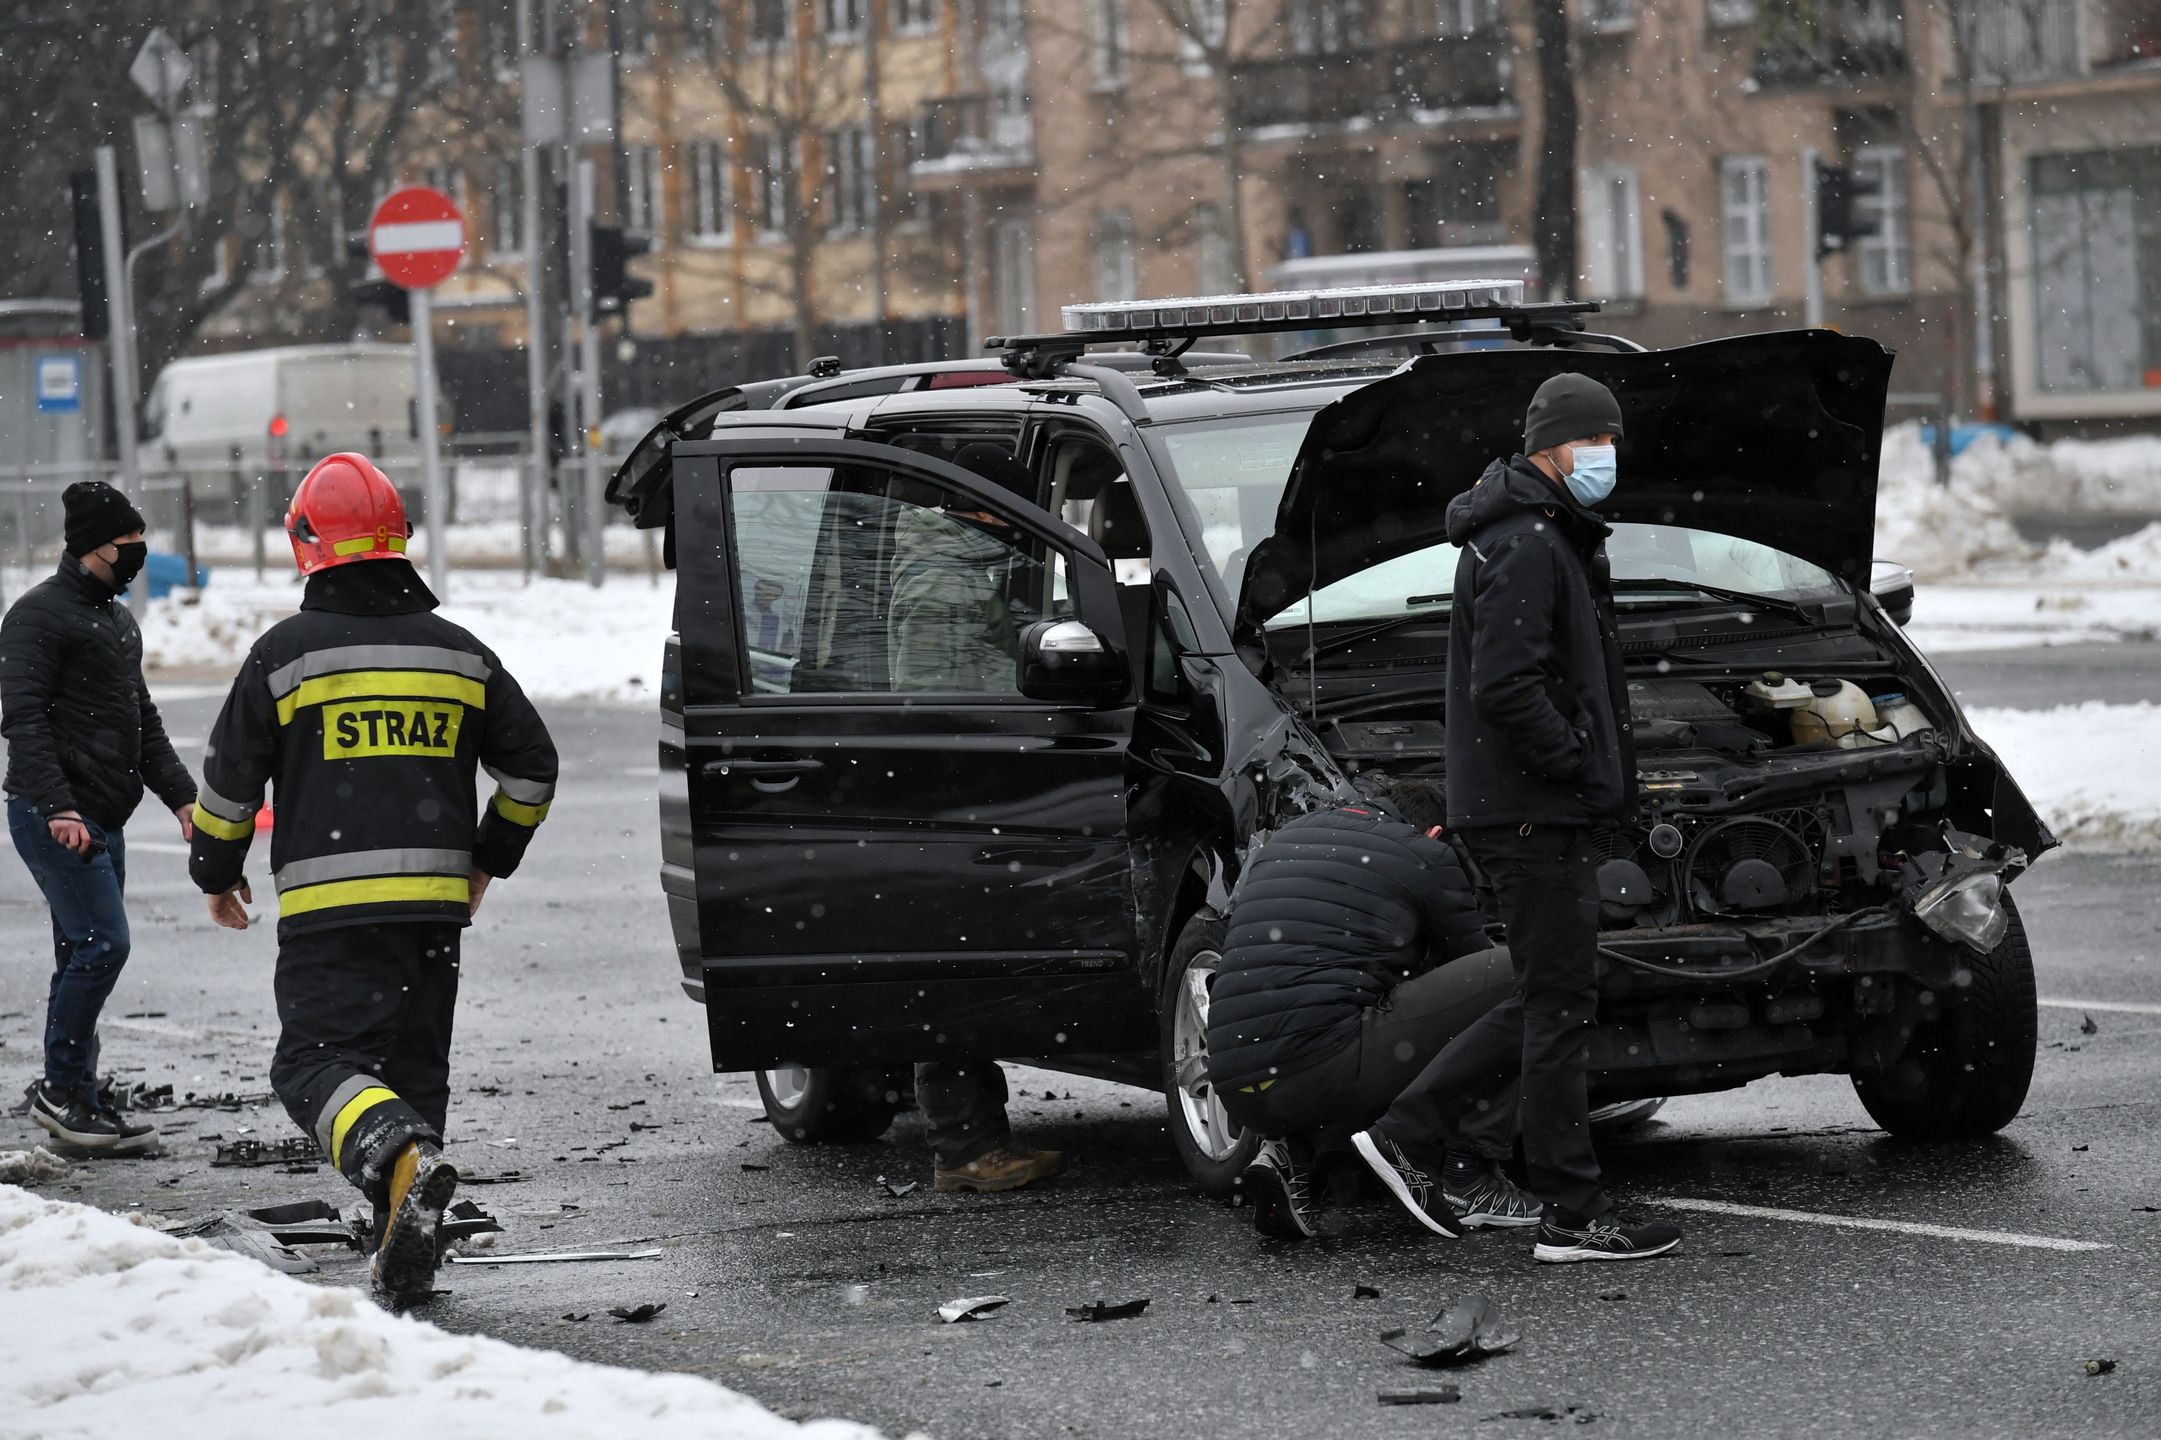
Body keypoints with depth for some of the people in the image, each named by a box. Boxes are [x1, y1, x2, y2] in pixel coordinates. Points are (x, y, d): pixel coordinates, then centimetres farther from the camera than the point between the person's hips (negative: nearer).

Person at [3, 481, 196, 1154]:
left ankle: (73, 1095, 16)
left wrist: (182, 797, 17)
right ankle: (62, 1090, -4)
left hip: (103, 820, 9)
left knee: (84, 957, 10)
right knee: (101, 944, -13)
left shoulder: (119, 620, 20)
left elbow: (143, 721, 26)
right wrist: (57, 806, -25)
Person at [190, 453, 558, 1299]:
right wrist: (490, 859, 27)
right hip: (435, 901, 4)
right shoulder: (458, 653, 9)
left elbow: (231, 779, 1)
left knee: (317, 1060, -5)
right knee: (414, 1064, 12)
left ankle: (403, 1158, -33)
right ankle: (406, 1255, 12)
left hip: (328, 908, -4)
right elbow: (531, 767, 13)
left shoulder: (284, 653, -2)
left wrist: (217, 872, 17)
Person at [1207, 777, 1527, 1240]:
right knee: (1515, 974, 4)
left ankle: (1290, 1150, 9)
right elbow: (1472, 967, 20)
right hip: (1322, 1071, -6)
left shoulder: (1281, 839, 26)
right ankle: (1469, 1173, 1)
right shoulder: (1425, 855, 10)